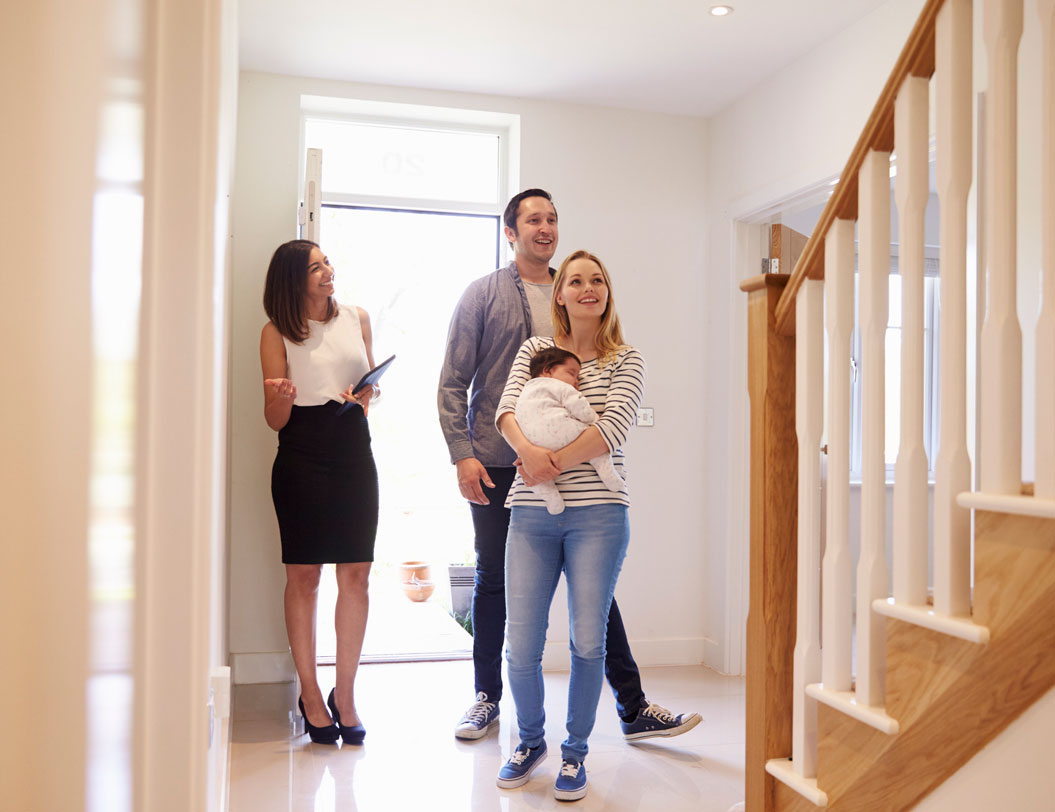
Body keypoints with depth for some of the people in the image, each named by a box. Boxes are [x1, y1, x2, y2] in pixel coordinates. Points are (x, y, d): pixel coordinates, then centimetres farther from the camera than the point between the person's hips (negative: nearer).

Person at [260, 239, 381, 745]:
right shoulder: (277, 333, 1)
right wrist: (281, 398, -21)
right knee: (303, 574, 0)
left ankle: (344, 694, 12)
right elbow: (275, 419, 1)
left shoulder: (357, 319, 11)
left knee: (355, 573, 0)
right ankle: (309, 693, 13)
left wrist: (365, 397, 0)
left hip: (354, 452, 3)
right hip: (301, 459, -3)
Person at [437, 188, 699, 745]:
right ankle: (486, 698, 27)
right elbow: (452, 383, 0)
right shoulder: (483, 294, 3)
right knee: (493, 581, 9)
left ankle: (633, 708, 9)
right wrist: (462, 455, -10)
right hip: (496, 465, -2)